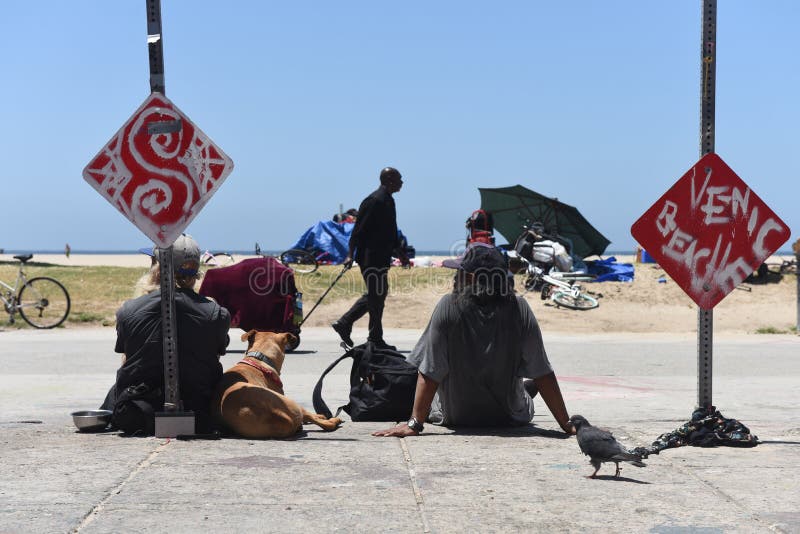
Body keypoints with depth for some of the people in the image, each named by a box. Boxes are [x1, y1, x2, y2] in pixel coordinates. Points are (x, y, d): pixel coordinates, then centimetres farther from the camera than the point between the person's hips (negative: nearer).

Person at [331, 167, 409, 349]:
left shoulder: (388, 201, 16)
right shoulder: (375, 201, -15)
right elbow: (359, 229, -18)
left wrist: (400, 253, 26)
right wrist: (350, 255, -22)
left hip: (381, 258, 10)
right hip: (371, 258, -10)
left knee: (375, 295, 14)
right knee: (376, 296, -4)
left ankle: (344, 324, 19)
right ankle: (375, 339, 4)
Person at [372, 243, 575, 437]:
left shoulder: (448, 307, -24)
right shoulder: (520, 309, -20)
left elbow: (429, 374, -24)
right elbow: (543, 375, -18)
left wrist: (414, 423, -21)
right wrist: (567, 424, -11)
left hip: (454, 417, -1)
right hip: (511, 417, 1)